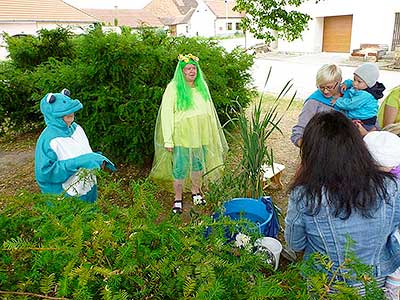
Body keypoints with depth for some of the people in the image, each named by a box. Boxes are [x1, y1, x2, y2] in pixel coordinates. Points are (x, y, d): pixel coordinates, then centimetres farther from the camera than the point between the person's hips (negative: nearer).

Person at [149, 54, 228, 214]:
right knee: (180, 168, 3)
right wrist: (168, 140, -17)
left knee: (199, 164, 17)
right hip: (182, 137, -5)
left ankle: (196, 191, 39)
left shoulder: (202, 86, 5)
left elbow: (209, 109, 13)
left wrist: (213, 133, 13)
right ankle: (178, 199, 21)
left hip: (201, 135, 5)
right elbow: (166, 114, -13)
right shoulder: (173, 88, -11)